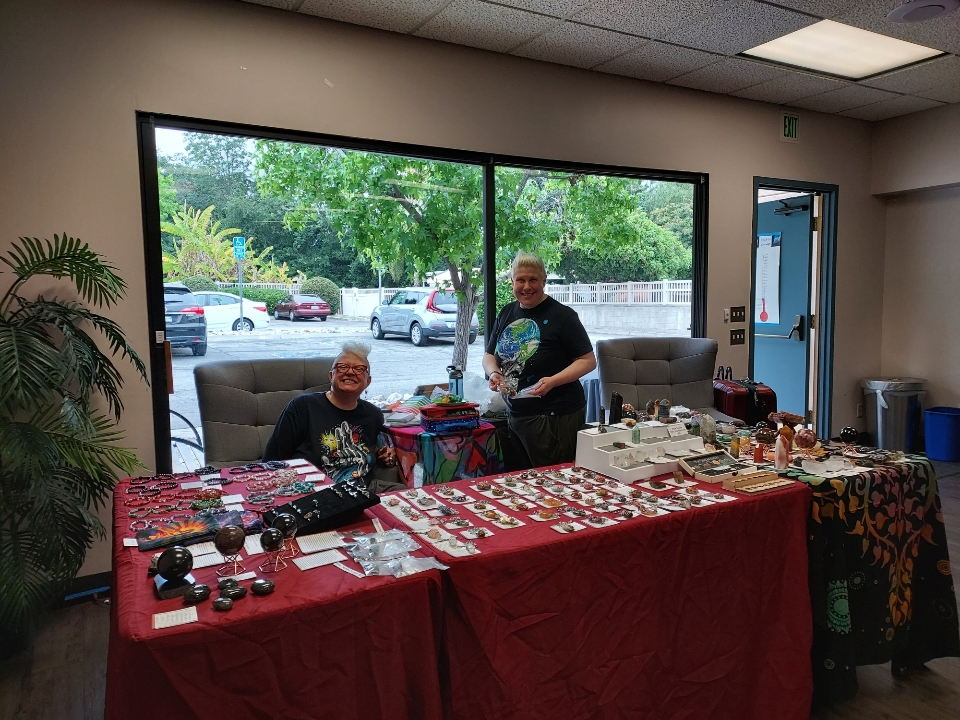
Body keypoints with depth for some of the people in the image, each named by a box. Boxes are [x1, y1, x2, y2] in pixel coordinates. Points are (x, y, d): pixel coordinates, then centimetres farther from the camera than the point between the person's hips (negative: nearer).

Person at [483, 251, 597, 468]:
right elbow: (489, 355, 18)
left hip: (555, 417, -6)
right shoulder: (506, 314, 10)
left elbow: (588, 360, -10)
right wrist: (493, 372, -5)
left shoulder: (561, 315, -9)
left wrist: (553, 381, -24)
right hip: (515, 415, 7)